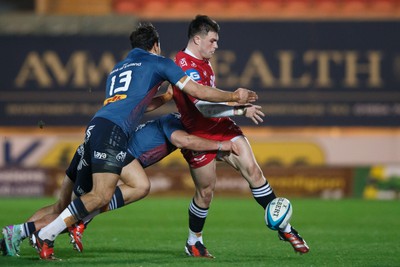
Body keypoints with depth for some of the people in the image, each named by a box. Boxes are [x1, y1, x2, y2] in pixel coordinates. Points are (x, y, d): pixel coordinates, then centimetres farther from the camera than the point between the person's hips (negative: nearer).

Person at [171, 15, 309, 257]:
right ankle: (194, 242, 24)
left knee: (252, 170, -9)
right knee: (206, 191, 0)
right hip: (199, 136, -8)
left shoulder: (203, 61, 9)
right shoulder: (186, 67, -23)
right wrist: (241, 110, -37)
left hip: (222, 127, 8)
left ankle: (284, 227, -7)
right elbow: (205, 107, -33)